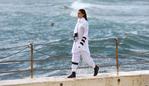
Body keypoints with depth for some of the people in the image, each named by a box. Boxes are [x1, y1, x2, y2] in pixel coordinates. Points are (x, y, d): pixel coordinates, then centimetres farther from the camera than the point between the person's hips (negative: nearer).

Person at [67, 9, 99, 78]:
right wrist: (75, 34, -15)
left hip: (83, 41, -8)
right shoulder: (79, 21, 10)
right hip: (77, 41, 8)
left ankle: (95, 67, 21)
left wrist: (81, 43, -26)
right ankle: (73, 73, 0)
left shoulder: (85, 22, -15)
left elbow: (86, 34, -19)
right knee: (75, 57, 0)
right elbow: (76, 30, 8)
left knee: (85, 57, -1)